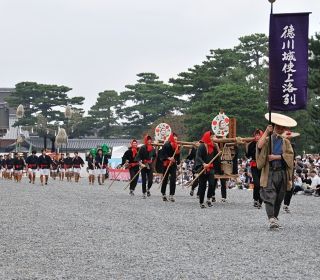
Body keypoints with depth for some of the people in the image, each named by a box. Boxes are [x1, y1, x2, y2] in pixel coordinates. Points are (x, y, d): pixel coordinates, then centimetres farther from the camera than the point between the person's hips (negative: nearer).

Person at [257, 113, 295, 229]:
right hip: (269, 173, -3)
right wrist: (266, 132, -13)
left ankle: (275, 218, 18)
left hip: (282, 173, 4)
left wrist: (276, 157, -11)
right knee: (269, 196, -16)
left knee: (279, 198, 7)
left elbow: (289, 155, 0)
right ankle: (272, 219, -25)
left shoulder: (286, 142, 16)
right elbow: (259, 146, -15)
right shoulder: (267, 140, 8)